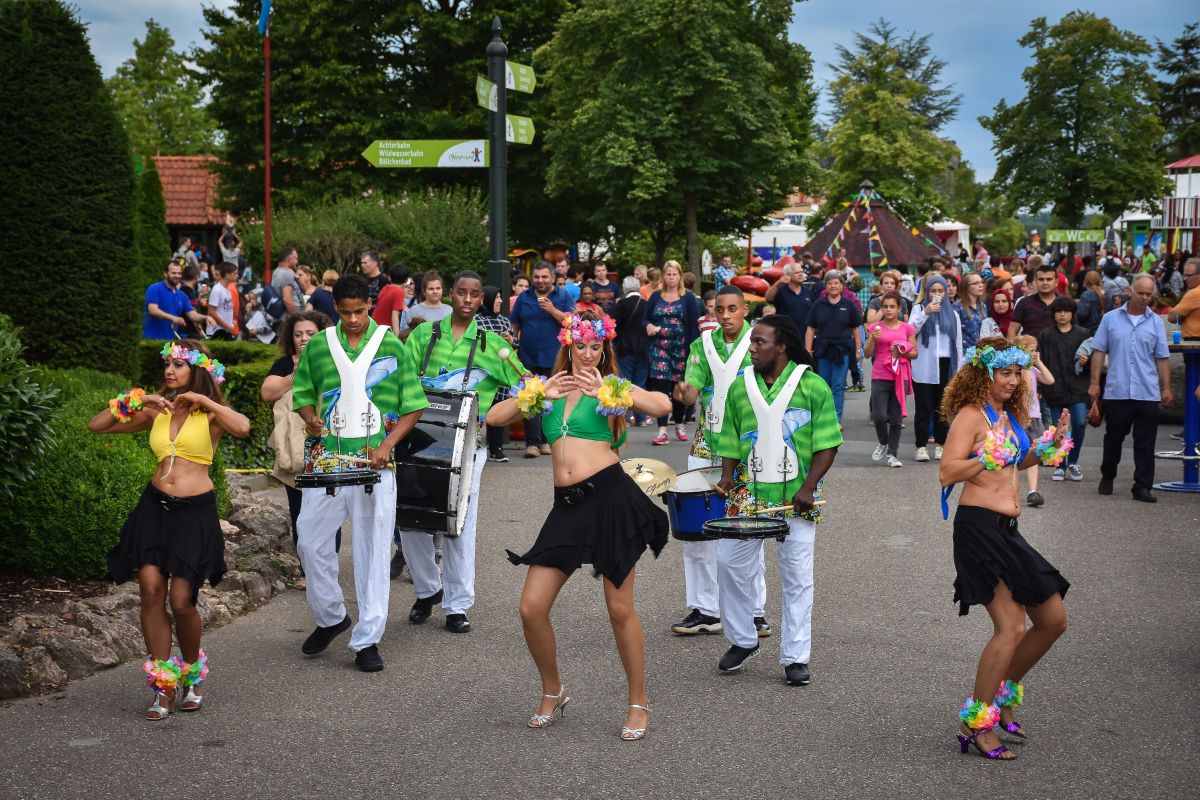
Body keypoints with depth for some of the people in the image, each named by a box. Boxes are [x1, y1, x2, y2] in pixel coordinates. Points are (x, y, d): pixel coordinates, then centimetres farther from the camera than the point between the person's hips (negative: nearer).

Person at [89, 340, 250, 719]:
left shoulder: (210, 414, 0)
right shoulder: (156, 411, 12)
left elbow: (243, 427, -24)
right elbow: (96, 426, 13)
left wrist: (202, 400, -15)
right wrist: (133, 403, 1)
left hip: (196, 512, -4)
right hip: (155, 506, 4)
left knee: (181, 601, -7)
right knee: (150, 590, -9)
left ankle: (192, 676, 20)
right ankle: (164, 684, 2)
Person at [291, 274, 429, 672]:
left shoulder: (391, 347, 3)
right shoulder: (317, 346, 7)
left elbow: (413, 406, 5)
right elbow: (302, 393, 17)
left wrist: (389, 443, -9)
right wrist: (310, 418, -6)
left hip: (374, 463, -2)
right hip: (325, 460, 2)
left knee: (373, 550, 0)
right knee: (310, 542, 3)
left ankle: (368, 640, 7)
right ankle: (330, 617, 26)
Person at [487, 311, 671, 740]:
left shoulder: (611, 387, 4)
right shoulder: (552, 390, 16)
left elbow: (662, 405, -15)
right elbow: (493, 418, 9)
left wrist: (603, 392, -17)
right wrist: (541, 396, -3)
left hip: (609, 496, -4)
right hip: (567, 505, 4)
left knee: (620, 608, 2)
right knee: (531, 608, 0)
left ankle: (638, 704, 17)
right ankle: (553, 692, 23)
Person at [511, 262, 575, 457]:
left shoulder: (563, 296, 3)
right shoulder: (524, 298, 11)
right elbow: (514, 325, 15)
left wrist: (552, 310, -15)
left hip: (554, 359, -1)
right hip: (529, 359, 1)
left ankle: (547, 440, 15)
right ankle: (532, 442, -7)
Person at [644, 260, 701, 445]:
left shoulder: (688, 298, 3)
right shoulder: (655, 297, 10)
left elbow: (694, 326, -1)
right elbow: (645, 319, 14)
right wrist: (648, 326, -10)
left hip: (681, 349, -1)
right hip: (659, 348, 1)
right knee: (661, 386, -9)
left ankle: (679, 426, 25)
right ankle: (662, 431, -11)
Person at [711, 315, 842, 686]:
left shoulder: (813, 386, -4)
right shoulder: (741, 386, 6)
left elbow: (827, 445, -4)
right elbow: (731, 441, 13)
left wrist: (808, 487, -15)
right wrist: (727, 477, -3)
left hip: (796, 499, -3)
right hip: (748, 495, 3)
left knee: (797, 578, 2)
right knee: (730, 565, 2)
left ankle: (795, 658, 12)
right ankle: (743, 641, 22)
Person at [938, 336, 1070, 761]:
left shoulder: (1009, 416, 15)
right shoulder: (971, 415, -10)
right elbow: (947, 472, -19)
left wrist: (1049, 445, 16)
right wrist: (988, 458, -31)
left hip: (1007, 530, 9)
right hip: (978, 527, -9)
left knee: (1054, 620, 12)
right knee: (1011, 627, -16)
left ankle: (1002, 694, 26)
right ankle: (976, 723, -6)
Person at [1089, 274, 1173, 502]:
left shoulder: (1156, 322, 8)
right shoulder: (1111, 319, 4)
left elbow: (1161, 359, 9)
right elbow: (1098, 352, 4)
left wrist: (1166, 387, 3)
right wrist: (1094, 383, -2)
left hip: (1147, 393, 1)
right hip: (1116, 391, -1)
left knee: (1145, 443, 1)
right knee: (1113, 438, 11)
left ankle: (1142, 487, 5)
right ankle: (1107, 478, 29)